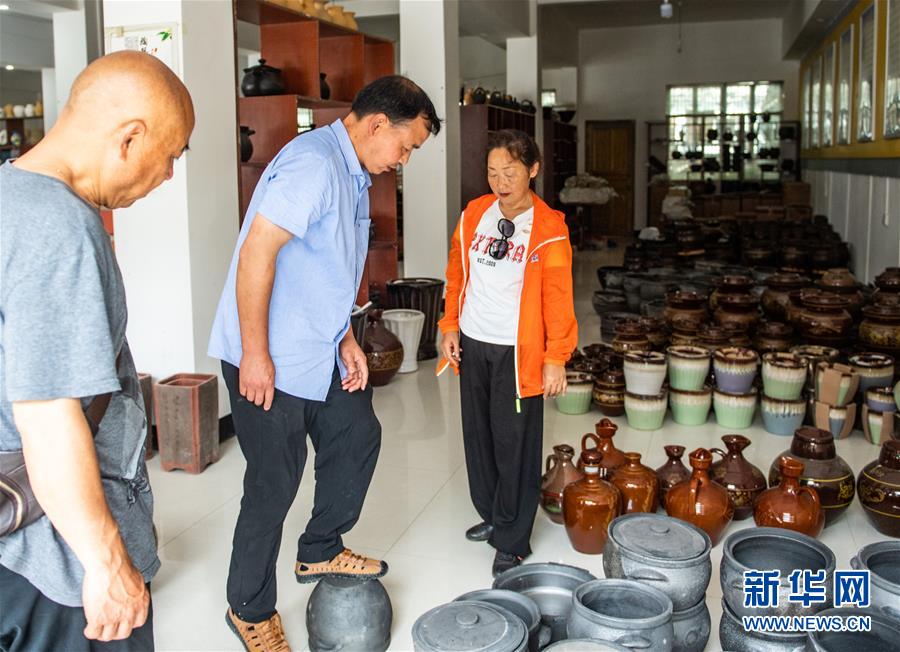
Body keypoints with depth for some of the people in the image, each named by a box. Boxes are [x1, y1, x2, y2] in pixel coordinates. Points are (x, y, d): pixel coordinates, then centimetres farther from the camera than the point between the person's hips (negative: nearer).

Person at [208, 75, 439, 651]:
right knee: (275, 484, 1)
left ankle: (321, 552, 37)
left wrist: (346, 340, 13)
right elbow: (256, 255, -26)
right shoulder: (313, 163, -21)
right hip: (268, 360, -10)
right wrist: (255, 354, -24)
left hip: (320, 354, 10)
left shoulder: (354, 175, 12)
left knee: (357, 437, 18)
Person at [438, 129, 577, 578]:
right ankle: (491, 515, 35)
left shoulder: (548, 228, -11)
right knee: (478, 435, 16)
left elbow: (557, 297, -12)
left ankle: (512, 542, 13)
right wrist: (450, 327, 6)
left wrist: (555, 357, -14)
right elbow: (456, 274, 11)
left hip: (517, 352, -5)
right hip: (472, 344, 6)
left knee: (515, 443, 1)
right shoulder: (473, 215, 4)